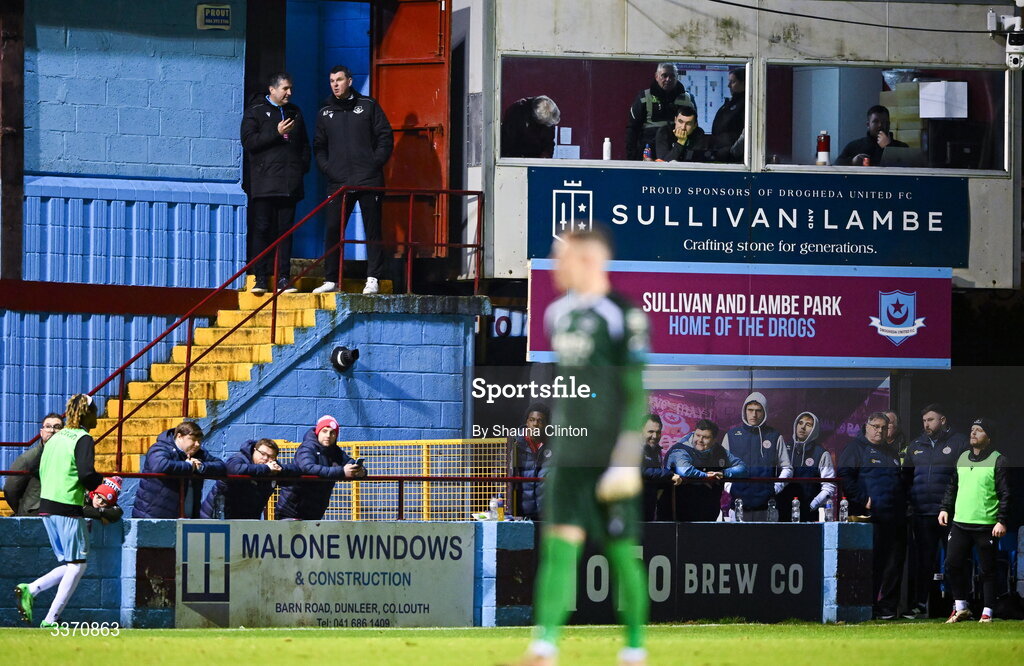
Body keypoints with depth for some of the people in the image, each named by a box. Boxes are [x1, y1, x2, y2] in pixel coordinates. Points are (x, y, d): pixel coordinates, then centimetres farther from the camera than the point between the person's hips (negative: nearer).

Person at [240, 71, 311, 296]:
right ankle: (261, 278, -4)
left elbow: (304, 143, 25)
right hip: (264, 182, -4)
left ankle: (283, 278, 2)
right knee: (262, 230, -6)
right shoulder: (255, 112, 5)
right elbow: (249, 142, -6)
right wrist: (276, 133, -13)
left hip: (290, 183, 4)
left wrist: (303, 166, 9)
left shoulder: (295, 113, 21)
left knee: (285, 230, 1)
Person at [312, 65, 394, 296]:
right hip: (338, 182, 3)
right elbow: (319, 145, 16)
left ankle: (373, 279, 0)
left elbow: (385, 137, 4)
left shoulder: (368, 106, 5)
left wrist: (376, 163, -7)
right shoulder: (325, 112, 13)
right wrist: (326, 168, 0)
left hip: (369, 181, -3)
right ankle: (330, 279, 4)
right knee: (333, 230, -1)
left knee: (373, 230, -1)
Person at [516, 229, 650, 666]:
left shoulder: (623, 316, -11)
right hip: (568, 455, 6)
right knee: (560, 541, -6)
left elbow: (638, 394, -13)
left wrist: (627, 461, -17)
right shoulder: (559, 312, 11)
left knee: (622, 549, 2)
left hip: (611, 457, -6)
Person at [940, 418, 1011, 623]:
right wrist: (945, 508, 13)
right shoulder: (962, 458, 14)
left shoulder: (998, 461, -5)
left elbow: (1006, 494, -9)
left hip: (986, 527, -6)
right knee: (952, 564, 3)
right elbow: (952, 486, 24)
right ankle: (960, 608, 15)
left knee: (987, 570, 0)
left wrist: (1002, 521, -15)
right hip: (960, 523, 6)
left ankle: (987, 612, 8)